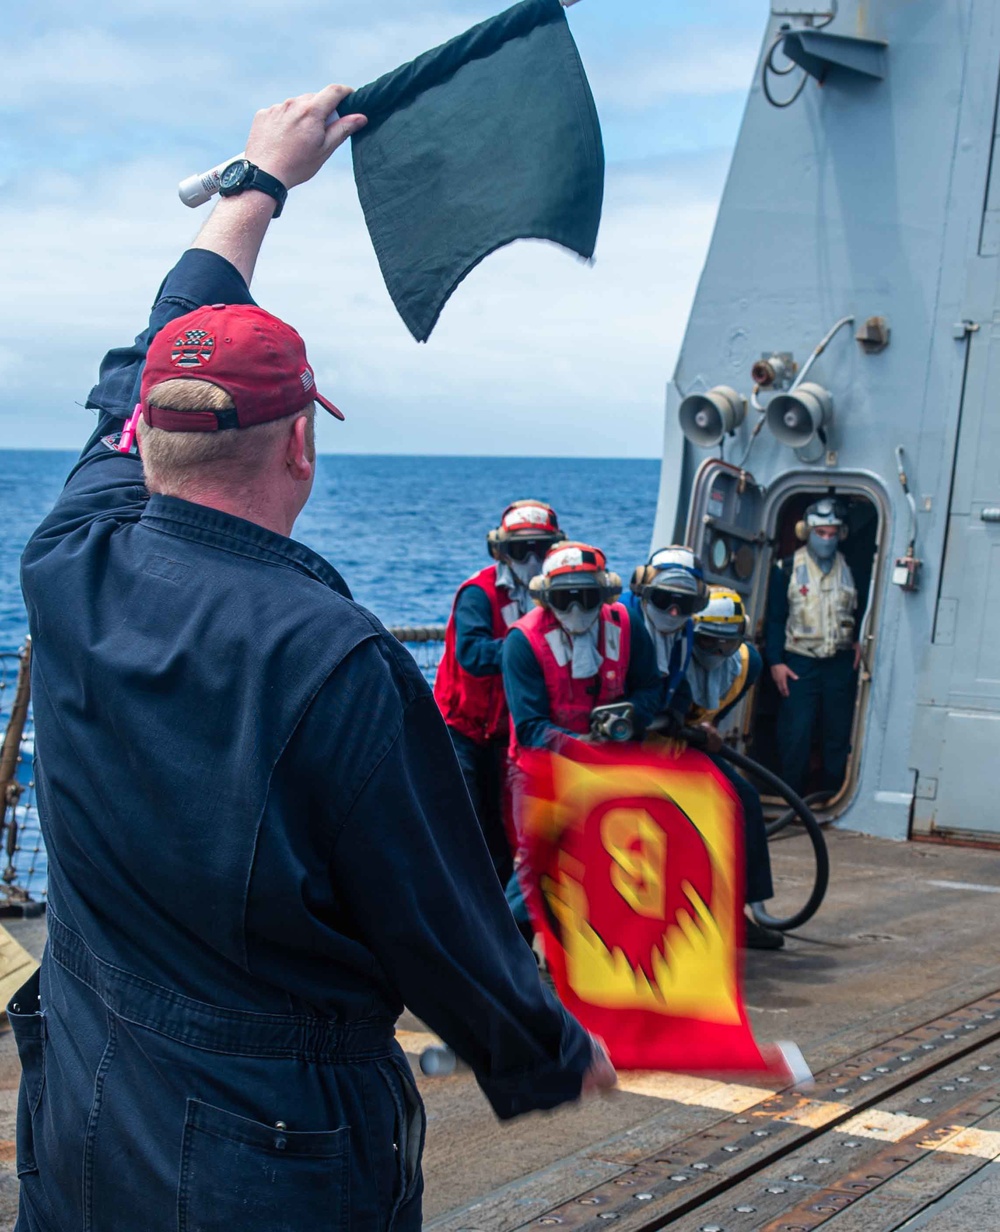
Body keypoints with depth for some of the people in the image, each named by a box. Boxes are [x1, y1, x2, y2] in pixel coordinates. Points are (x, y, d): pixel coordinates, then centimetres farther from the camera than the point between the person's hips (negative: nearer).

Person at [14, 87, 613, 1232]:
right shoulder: (341, 664, -25)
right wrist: (561, 1056, 5)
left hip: (73, 1126, 6)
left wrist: (262, 178, 24)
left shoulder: (72, 567, -9)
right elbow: (445, 928, -15)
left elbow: (143, 375, 11)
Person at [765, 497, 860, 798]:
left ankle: (831, 798, 14)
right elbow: (775, 619, 1)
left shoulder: (850, 570, 9)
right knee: (796, 736, -4)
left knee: (837, 736, 5)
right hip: (800, 663, -3)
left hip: (840, 663, 3)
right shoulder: (787, 570, 1)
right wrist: (775, 662, -5)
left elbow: (859, 612, 20)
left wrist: (857, 641, 4)